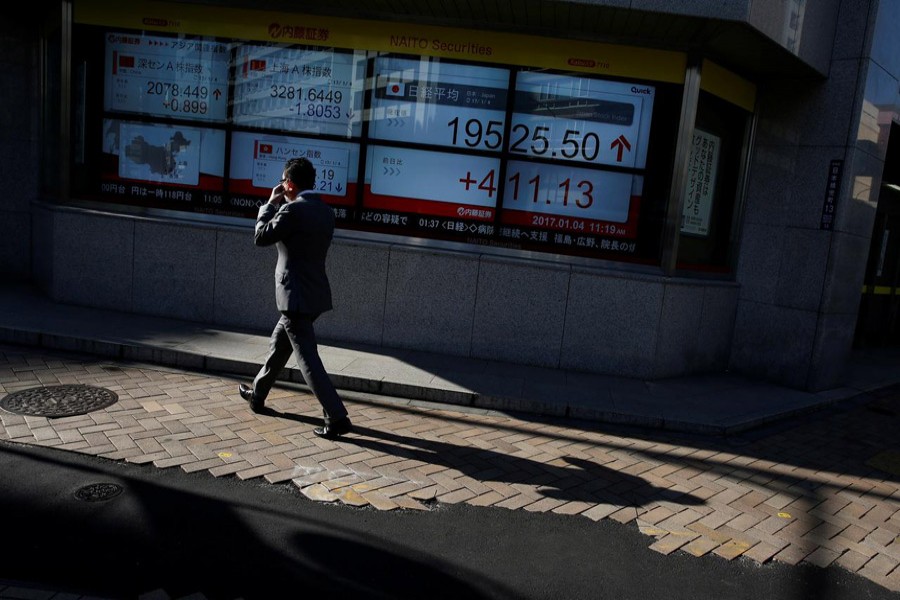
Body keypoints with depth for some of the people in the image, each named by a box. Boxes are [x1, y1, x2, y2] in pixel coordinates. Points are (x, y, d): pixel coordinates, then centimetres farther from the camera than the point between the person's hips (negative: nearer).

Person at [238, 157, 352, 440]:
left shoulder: (292, 210, -17)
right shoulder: (326, 211, 8)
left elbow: (261, 237, -7)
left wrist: (271, 203, 4)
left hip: (296, 296, -9)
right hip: (315, 292, 9)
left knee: (308, 360, -5)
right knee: (278, 345, 25)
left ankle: (337, 418, -5)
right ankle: (257, 394, 43)